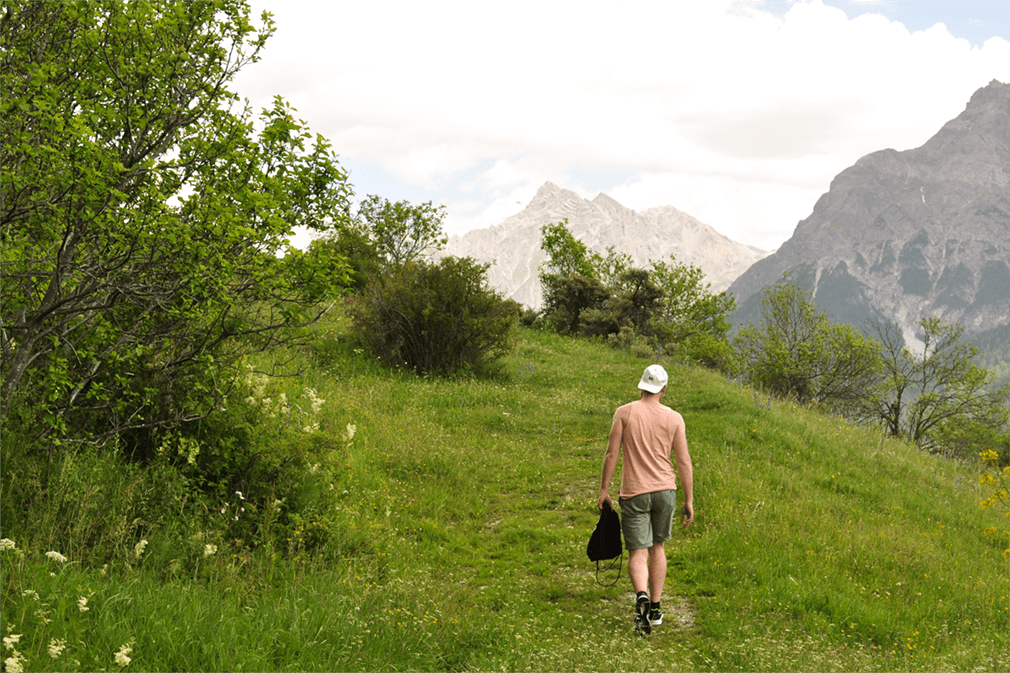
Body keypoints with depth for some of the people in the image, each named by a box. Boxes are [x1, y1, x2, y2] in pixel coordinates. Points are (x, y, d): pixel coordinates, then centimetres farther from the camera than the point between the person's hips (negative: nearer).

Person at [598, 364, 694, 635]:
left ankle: (642, 596, -28)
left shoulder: (624, 413, -4)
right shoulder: (674, 419, 0)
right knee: (657, 547, 19)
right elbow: (684, 463, 1)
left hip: (634, 493, -2)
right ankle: (655, 608, 21)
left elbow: (612, 454, -4)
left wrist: (604, 489, 5)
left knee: (638, 554, -1)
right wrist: (689, 501, 7)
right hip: (665, 490, 2)